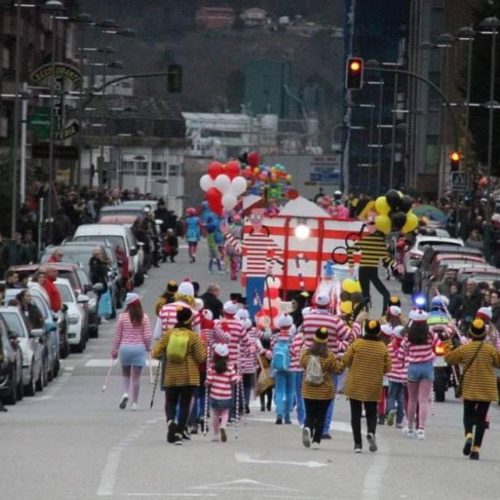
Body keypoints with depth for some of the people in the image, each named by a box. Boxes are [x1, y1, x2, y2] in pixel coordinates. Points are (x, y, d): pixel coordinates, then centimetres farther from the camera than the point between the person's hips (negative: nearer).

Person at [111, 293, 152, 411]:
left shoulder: (122, 317, -4)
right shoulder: (144, 318, -5)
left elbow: (117, 335, 0)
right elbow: (147, 336, -5)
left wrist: (114, 350, 10)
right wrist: (148, 347, 12)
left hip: (125, 347, 0)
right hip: (139, 348, 0)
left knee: (125, 373, 18)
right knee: (136, 376, 5)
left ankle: (125, 393, -7)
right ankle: (134, 402, 7)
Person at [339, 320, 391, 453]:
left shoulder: (356, 344, -9)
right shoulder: (383, 347, -5)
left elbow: (345, 362, -6)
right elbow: (387, 367, 0)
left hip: (355, 386, -1)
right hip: (373, 388, 1)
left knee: (356, 414, 7)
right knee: (371, 412, 15)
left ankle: (358, 443, 3)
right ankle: (371, 432, -13)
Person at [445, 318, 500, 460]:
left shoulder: (464, 349, -6)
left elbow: (448, 358, 7)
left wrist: (448, 347, 24)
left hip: (469, 388, 0)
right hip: (486, 389, 0)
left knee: (468, 414, 15)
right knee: (481, 417, 5)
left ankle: (469, 435, -17)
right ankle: (476, 449, -1)